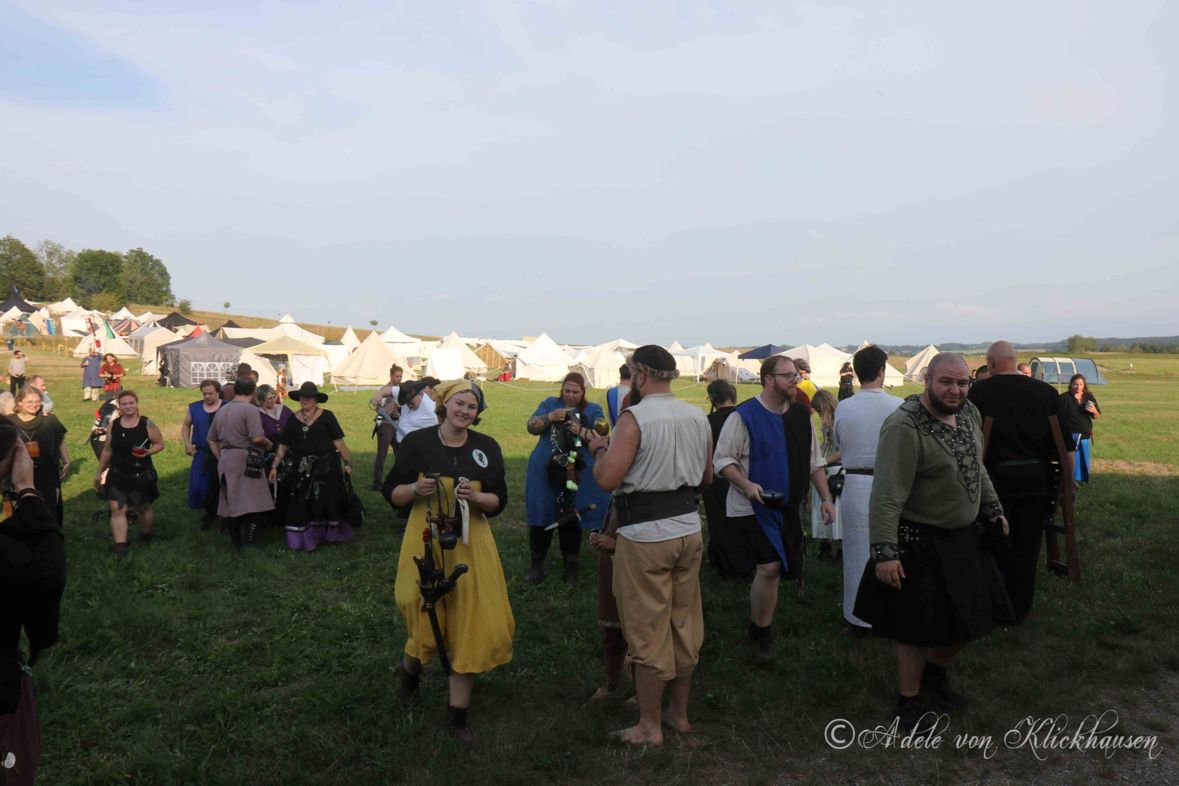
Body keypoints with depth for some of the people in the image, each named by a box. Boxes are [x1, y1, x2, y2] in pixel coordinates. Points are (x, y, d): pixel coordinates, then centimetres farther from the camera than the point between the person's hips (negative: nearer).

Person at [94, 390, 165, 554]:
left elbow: (160, 444, -1)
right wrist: (99, 472, 13)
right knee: (117, 509, -7)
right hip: (117, 475, 2)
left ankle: (146, 536, 38)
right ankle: (120, 546, -6)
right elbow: (107, 450, 10)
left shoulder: (147, 424, -8)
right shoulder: (114, 425, 1)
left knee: (143, 508, 14)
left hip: (141, 475, -2)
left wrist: (147, 452, -22)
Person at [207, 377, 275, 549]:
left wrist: (221, 459, 22)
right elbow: (257, 437, -20)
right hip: (245, 462, -8)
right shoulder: (250, 409, -11)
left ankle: (236, 545, 20)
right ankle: (250, 544, -6)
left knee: (230, 502, 12)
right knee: (253, 504, -3)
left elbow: (212, 439, 20)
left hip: (225, 462, 8)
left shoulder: (221, 411, 15)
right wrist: (268, 444, -2)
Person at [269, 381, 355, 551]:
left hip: (325, 467, -3)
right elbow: (283, 446, 8)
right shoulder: (293, 420, 6)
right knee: (303, 505, 6)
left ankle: (330, 534, 19)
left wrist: (348, 462, -10)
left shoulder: (326, 416, -3)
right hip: (301, 469, 3)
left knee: (327, 502, 5)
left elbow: (338, 442, -6)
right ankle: (305, 538, 15)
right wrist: (274, 467, 3)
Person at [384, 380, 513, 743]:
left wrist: (475, 497, -17)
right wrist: (416, 489, -19)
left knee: (471, 624, 0)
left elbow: (499, 501, 3)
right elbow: (392, 493, 1)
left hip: (470, 544, 2)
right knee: (425, 620, 7)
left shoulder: (487, 448, 1)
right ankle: (410, 669, 45)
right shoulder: (416, 443, -3)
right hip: (426, 542, -1)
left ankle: (458, 712, 16)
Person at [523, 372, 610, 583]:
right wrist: (550, 417, -18)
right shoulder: (550, 403, 9)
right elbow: (532, 427, -2)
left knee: (570, 519, 5)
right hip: (545, 473, 1)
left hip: (576, 476, -1)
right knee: (540, 518, 5)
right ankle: (537, 563, 19)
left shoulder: (593, 410, 5)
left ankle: (570, 564, 18)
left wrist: (581, 431, -23)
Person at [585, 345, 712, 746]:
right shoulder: (698, 416, 6)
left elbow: (606, 480, -21)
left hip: (645, 535, -7)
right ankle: (679, 712, 32)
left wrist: (600, 448, -3)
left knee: (647, 632, 5)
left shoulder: (634, 418, -16)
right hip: (688, 528, 7)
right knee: (684, 625, 17)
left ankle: (649, 726, 17)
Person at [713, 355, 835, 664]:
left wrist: (826, 497, 7)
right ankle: (760, 635, 8)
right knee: (770, 567, -12)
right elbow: (722, 460, -11)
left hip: (788, 508, 6)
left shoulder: (801, 415, 6)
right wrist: (746, 485, -24)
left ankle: (758, 629, 32)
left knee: (770, 568, 13)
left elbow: (815, 461, 14)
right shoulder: (744, 416, -13)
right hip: (752, 507, -6)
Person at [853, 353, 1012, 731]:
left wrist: (992, 508, 20)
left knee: (970, 617, 18)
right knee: (919, 629, 6)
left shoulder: (969, 413, 4)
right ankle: (909, 702, 27)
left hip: (963, 538, 8)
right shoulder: (904, 428, -24)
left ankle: (934, 673, 45)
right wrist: (884, 551, -30)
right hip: (919, 545, -8)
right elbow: (887, 495, -27)